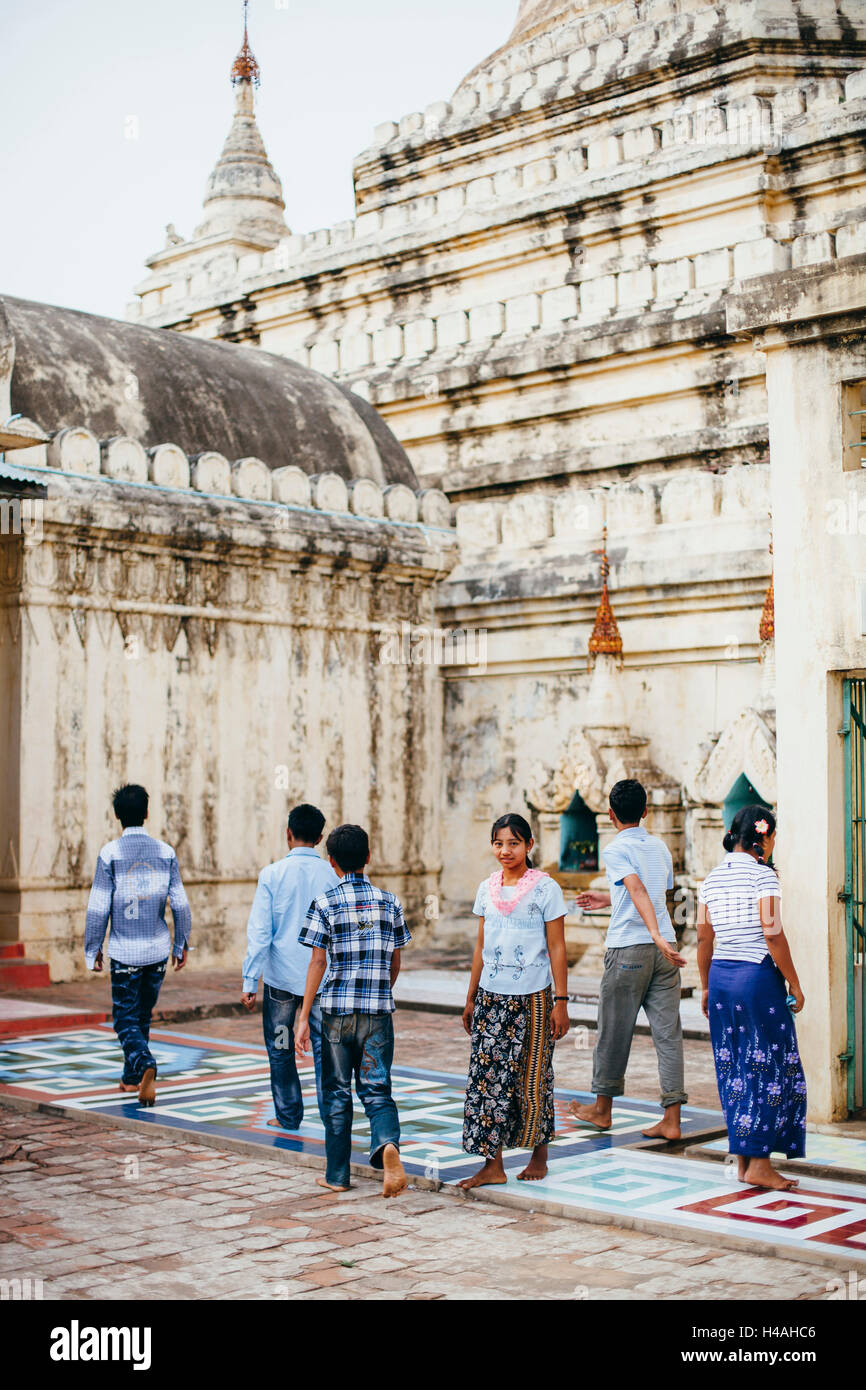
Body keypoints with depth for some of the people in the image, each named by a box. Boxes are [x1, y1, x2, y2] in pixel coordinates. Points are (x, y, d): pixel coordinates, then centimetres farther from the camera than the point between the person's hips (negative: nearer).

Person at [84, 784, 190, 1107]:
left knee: (126, 1019, 3)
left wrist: (93, 949, 3)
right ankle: (132, 1077, 29)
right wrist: (182, 944, 12)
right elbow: (180, 903, 1)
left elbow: (98, 907, -8)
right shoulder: (165, 852, 0)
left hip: (124, 951, -3)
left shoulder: (110, 854, -9)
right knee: (143, 1015, 18)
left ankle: (145, 1065, -21)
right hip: (158, 950, 3)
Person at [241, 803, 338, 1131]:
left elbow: (259, 932, -8)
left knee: (280, 1048, 13)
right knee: (325, 1046, 6)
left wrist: (250, 982, -5)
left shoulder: (272, 874, -7)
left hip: (282, 974, -1)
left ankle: (288, 1115, 21)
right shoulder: (332, 875, -3)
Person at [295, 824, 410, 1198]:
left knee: (336, 1093, 11)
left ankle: (337, 1175, 17)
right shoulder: (389, 901, 5)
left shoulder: (325, 903, -4)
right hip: (379, 1011, 2)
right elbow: (395, 963, 10)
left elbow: (318, 962, -8)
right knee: (376, 1089, 5)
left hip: (337, 1008, -1)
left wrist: (304, 1017, -5)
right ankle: (388, 1144, -23)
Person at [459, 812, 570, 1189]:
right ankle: (492, 1164, 5)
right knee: (487, 1076, 0)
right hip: (491, 997, 4)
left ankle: (539, 1155, 22)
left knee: (532, 1077, 4)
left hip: (532, 998, -4)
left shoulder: (545, 888, -4)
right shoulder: (487, 888, 9)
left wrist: (561, 1001, -8)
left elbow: (557, 948, -4)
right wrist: (471, 998, 14)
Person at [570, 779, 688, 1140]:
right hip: (664, 948, 5)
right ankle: (671, 1120, 0)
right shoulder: (660, 846, 14)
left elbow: (639, 891, -22)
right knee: (668, 1032, 3)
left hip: (628, 949, -5)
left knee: (614, 1031, 9)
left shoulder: (615, 849, -7)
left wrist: (656, 936, -33)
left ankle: (602, 1109, 23)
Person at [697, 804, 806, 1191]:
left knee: (733, 1068, 11)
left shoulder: (711, 879, 9)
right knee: (769, 1067, 1)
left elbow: (703, 938, 10)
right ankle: (759, 1163, 1)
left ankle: (743, 1161, 16)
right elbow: (773, 935, -16)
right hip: (758, 975, -7)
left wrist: (706, 987, 18)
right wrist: (794, 984, -8)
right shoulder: (762, 875, -10)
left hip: (721, 975, 7)